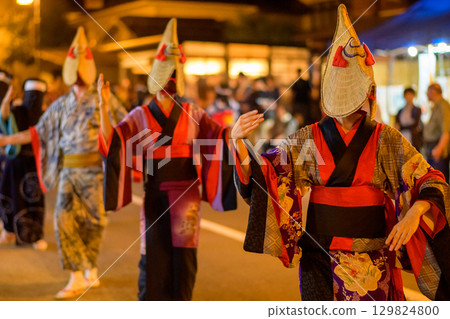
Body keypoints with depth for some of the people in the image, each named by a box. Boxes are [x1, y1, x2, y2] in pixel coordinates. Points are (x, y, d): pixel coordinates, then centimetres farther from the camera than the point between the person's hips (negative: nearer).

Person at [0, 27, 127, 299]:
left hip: (94, 169, -3)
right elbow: (39, 132, 15)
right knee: (64, 219, -9)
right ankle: (77, 278, -3)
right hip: (68, 170, 3)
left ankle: (91, 270, 25)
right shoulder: (61, 105, 11)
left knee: (92, 222, 4)